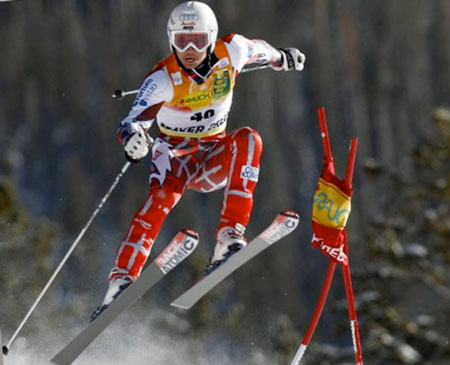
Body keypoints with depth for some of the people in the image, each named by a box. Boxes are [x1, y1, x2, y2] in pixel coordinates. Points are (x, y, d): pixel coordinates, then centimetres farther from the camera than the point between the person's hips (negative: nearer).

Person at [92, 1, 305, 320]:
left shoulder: (231, 51, -11)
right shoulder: (163, 78, -21)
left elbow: (258, 51, 14)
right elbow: (133, 122, -31)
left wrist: (281, 58, 35)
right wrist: (133, 138, -55)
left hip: (214, 158, 3)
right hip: (175, 155, -3)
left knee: (247, 139, -30)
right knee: (163, 196, -34)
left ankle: (229, 237, -36)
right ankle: (122, 280, -39)